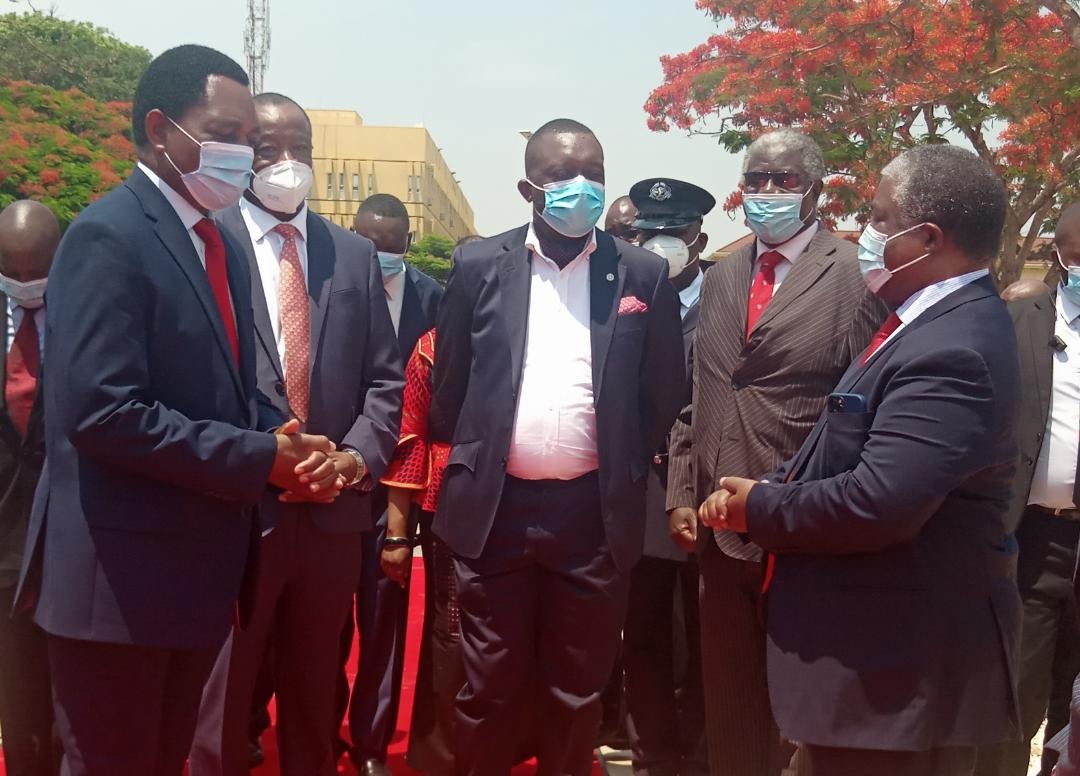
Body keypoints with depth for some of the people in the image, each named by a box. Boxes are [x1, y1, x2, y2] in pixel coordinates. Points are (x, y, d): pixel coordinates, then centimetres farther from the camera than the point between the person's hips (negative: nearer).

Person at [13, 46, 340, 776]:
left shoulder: (220, 244, 13)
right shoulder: (109, 236, -16)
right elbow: (102, 410, -25)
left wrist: (280, 444, -5)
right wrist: (261, 459, -20)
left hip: (201, 566, 9)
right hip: (121, 573, -9)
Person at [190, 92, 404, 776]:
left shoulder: (356, 255, 9)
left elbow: (385, 378, 9)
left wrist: (361, 454, -7)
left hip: (332, 512, 4)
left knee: (315, 697, 18)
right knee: (222, 701, 10)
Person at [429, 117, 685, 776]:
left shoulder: (644, 274, 1)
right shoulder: (480, 265, 1)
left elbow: (663, 396, 7)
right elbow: (449, 388, 8)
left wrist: (626, 471, 7)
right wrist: (471, 466, 9)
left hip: (597, 514, 0)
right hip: (496, 509, 0)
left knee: (578, 692, 13)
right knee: (490, 689, 12)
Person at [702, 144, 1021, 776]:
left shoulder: (953, 350, -25)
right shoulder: (932, 321, 10)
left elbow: (876, 503, -32)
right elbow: (847, 453, 15)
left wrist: (759, 508, -15)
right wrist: (767, 487, -1)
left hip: (900, 667, -10)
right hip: (881, 644, 10)